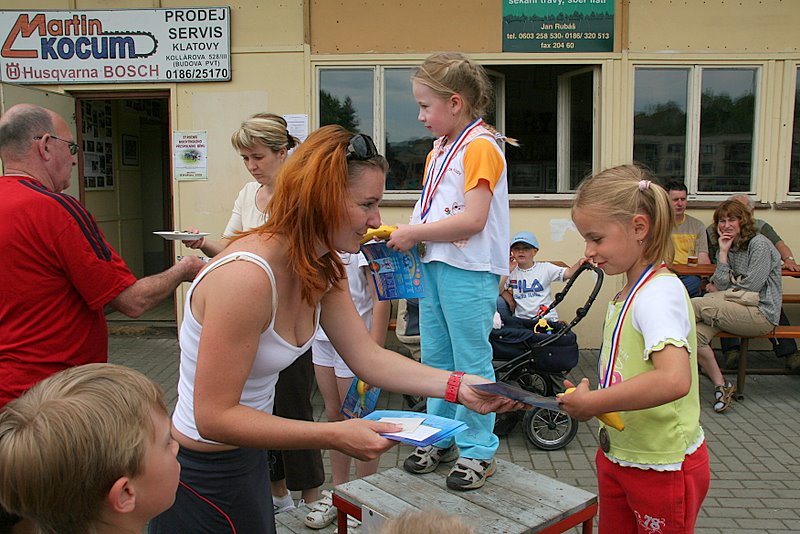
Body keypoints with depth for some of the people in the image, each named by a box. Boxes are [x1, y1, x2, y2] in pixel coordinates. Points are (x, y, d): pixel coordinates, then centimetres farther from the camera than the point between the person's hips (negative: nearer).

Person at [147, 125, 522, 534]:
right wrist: (333, 437, -32)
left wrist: (460, 387, -16)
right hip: (202, 478, -8)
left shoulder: (322, 272, -3)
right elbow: (214, 416, -28)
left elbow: (369, 358, -5)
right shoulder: (246, 277, -31)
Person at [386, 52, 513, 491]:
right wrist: (403, 234, 3)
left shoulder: (480, 146, -12)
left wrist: (414, 233, -15)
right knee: (435, 358, 16)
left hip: (470, 271, -9)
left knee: (471, 361, 1)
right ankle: (440, 439, 31)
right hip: (434, 265, 9)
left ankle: (478, 451, 15)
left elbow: (472, 220, -21)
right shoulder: (438, 150, 16)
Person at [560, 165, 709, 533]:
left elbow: (674, 379, -38)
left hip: (663, 467, -8)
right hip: (618, 455, 8)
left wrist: (592, 402, -30)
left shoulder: (661, 292, -22)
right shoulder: (628, 292, 4)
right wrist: (584, 397, -2)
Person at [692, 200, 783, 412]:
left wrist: (719, 290, 3)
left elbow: (752, 286, -12)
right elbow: (721, 286, 4)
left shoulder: (759, 244, -6)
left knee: (693, 305, -23)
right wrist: (723, 252, -1)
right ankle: (721, 386, -11)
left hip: (761, 314, -7)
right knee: (695, 332, -22)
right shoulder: (728, 248, 17)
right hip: (739, 310, 7)